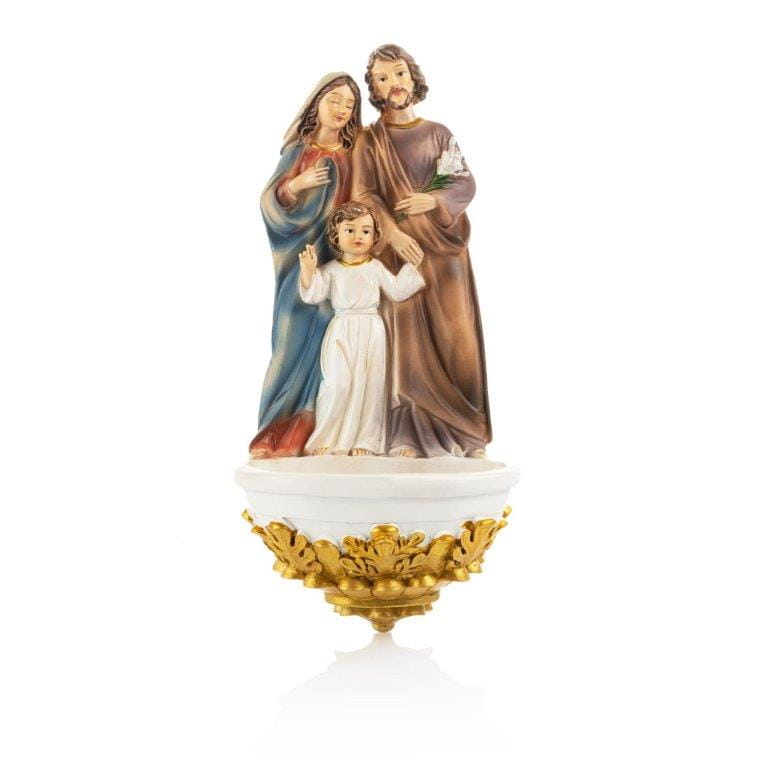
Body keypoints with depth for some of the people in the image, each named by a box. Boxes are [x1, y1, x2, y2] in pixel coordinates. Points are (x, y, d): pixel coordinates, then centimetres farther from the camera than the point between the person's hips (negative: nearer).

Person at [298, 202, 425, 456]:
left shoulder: (376, 268, 9)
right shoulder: (331, 269, 7)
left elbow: (397, 292, 8)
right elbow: (314, 295, 0)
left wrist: (411, 267, 2)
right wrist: (308, 271, -13)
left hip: (371, 332, 1)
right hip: (341, 332, -1)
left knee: (369, 385, -3)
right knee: (337, 384, -11)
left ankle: (364, 440, 5)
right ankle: (328, 439, 2)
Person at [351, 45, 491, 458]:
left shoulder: (439, 133, 15)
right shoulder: (369, 140, 10)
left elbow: (466, 183, 7)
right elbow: (364, 195, -3)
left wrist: (433, 200, -14)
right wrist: (392, 232, -19)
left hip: (444, 245, 2)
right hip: (397, 248, -1)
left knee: (455, 334, -5)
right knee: (406, 335, -8)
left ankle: (467, 432, -1)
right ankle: (407, 434, -7)